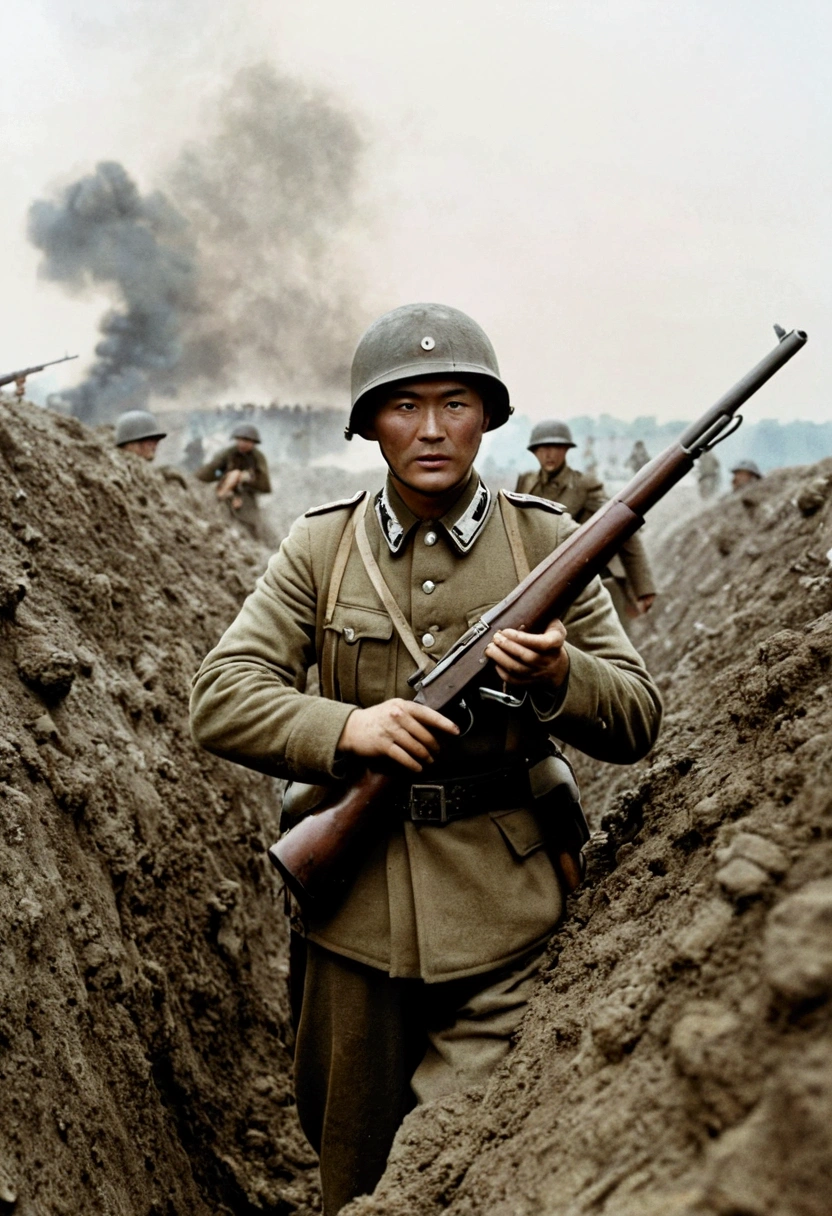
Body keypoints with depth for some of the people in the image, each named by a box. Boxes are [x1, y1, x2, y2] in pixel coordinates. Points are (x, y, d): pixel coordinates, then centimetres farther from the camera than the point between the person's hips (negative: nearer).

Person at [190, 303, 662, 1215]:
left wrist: (558, 677, -20)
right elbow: (218, 699, -5)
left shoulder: (546, 543, -1)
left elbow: (638, 720, 1)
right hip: (358, 912, 2)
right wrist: (347, 728, -21)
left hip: (501, 924, -1)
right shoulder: (320, 548, 0)